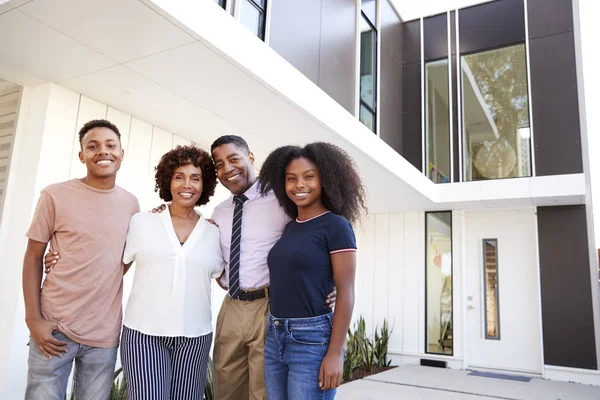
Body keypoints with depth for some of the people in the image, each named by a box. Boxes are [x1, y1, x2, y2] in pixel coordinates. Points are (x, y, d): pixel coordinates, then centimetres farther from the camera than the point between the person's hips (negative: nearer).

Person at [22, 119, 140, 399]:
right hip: (54, 328, -2)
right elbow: (33, 257, -1)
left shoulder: (130, 203, 5)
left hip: (105, 334, 3)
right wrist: (33, 319, -8)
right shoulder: (56, 195, -4)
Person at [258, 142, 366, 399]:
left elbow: (345, 292, -12)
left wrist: (335, 353, -16)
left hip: (312, 340, -6)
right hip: (274, 337, 7)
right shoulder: (289, 227, 10)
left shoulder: (335, 226, -9)